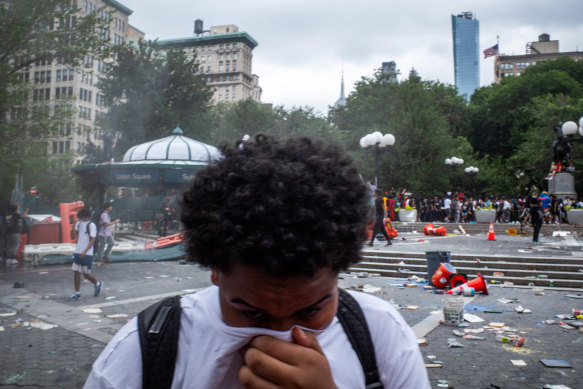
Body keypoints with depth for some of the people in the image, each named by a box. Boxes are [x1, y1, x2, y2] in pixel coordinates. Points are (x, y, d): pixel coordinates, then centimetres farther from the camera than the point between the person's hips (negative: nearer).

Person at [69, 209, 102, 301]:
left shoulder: (91, 225, -10)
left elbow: (92, 240, -14)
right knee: (76, 273, 4)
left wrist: (85, 251, -23)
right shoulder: (78, 223, 10)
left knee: (86, 274, 0)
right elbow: (74, 236, 7)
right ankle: (77, 293, 12)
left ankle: (98, 284, 25)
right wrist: (74, 226, -6)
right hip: (77, 252, 6)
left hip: (87, 254, -6)